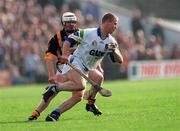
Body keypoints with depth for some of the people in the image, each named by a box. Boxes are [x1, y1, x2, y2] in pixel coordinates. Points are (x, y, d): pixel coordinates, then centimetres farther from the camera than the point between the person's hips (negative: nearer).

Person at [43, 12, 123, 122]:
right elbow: (68, 40, -6)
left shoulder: (111, 42, 6)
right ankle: (54, 88, -19)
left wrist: (114, 51, -16)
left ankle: (55, 114, -7)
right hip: (74, 63, -7)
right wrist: (65, 55, -20)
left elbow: (120, 60, 5)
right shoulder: (87, 33, -11)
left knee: (79, 96, -8)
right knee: (81, 85, -34)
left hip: (85, 71, 7)